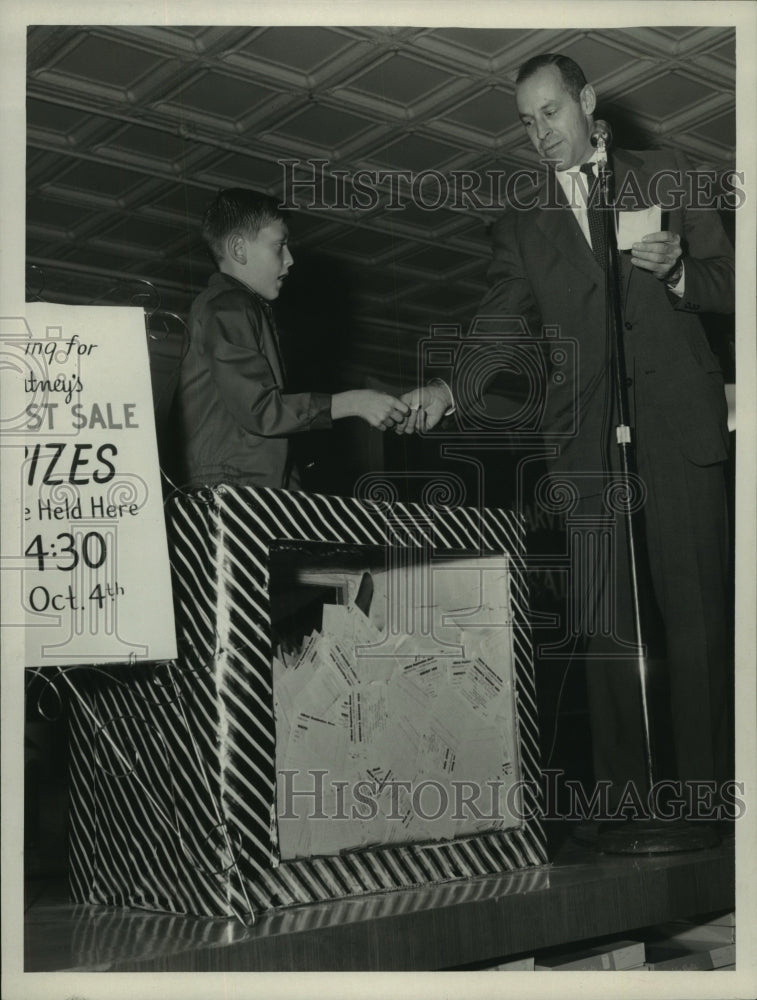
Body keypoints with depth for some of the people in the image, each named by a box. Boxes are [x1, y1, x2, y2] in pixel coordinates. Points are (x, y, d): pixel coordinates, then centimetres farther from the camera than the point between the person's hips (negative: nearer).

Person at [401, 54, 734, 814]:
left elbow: (729, 286, 13)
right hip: (587, 441, 2)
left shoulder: (667, 179, 14)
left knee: (697, 613, -3)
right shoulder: (521, 227, 16)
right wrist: (449, 387, -15)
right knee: (603, 621, 0)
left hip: (679, 427, -1)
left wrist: (677, 270, -9)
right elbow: (500, 323, 4)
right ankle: (622, 790, 6)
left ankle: (704, 786, 4)